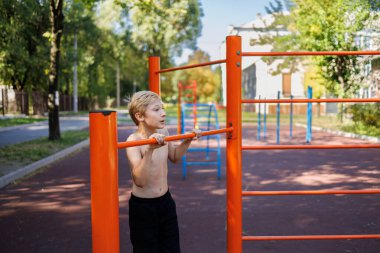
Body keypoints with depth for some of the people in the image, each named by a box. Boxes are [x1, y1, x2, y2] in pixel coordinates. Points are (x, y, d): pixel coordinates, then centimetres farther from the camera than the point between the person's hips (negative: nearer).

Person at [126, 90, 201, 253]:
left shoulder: (163, 132, -2)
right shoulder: (134, 140, -22)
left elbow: (174, 157, 18)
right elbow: (140, 181, -33)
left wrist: (187, 141, 6)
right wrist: (149, 150, -43)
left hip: (166, 202, 7)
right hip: (142, 206, -6)